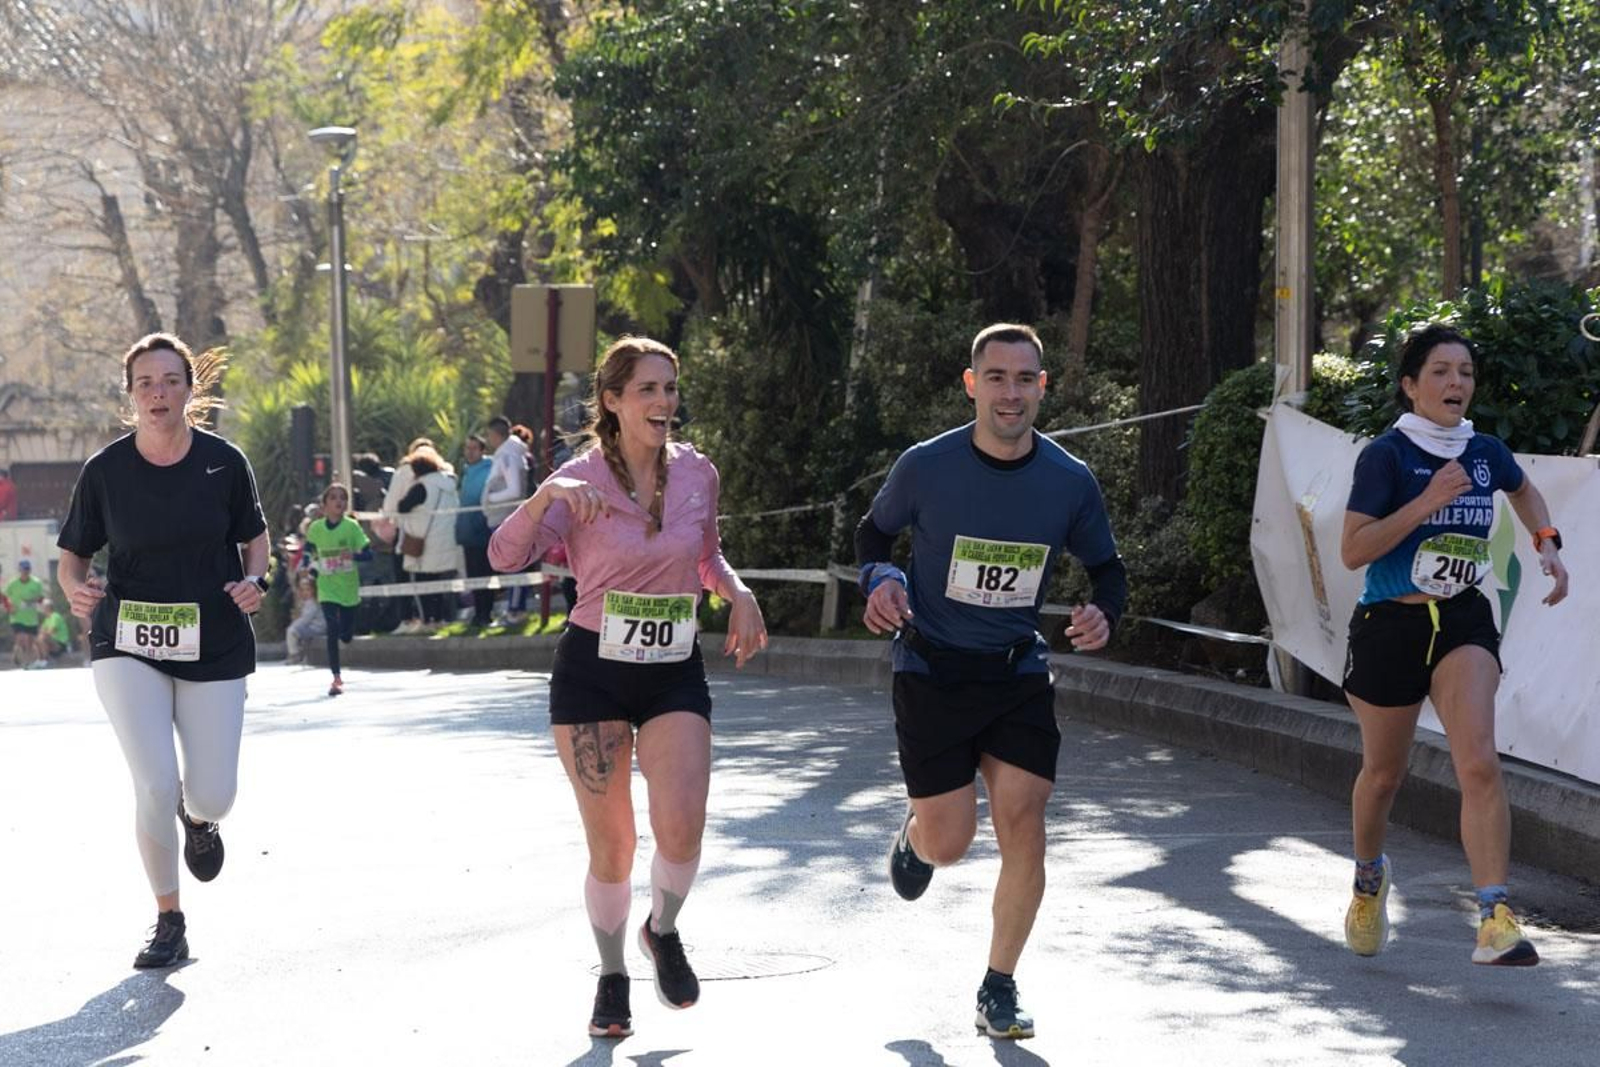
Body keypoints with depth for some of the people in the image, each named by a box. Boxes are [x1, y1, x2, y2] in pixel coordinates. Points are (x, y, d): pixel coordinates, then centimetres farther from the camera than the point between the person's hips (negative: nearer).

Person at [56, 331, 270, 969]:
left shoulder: (224, 462, -3)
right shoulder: (105, 470, -4)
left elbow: (254, 535, 12)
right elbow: (73, 552, 6)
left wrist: (254, 580, -8)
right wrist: (76, 589, -16)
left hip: (214, 648, 1)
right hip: (128, 647, -1)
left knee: (211, 796, -3)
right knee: (156, 784, -16)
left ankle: (198, 819, 39)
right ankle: (168, 922, 4)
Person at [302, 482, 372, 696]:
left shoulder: (352, 527, -7)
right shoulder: (316, 528, -2)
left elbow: (368, 553, -11)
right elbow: (310, 550, 18)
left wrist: (354, 555, -29)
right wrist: (312, 566, 2)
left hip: (349, 588, 0)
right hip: (327, 588, 0)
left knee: (346, 636, 5)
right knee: (333, 630, -15)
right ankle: (336, 678, -9)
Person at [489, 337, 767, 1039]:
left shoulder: (697, 474, 1)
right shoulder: (580, 480, -9)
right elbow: (505, 556, -21)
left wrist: (737, 593, -1)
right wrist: (547, 495, -37)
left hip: (676, 673, 2)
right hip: (592, 672, -2)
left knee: (682, 828, -16)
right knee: (610, 844, 2)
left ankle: (663, 930, 15)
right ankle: (611, 977, 25)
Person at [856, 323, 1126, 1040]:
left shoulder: (1071, 482, -5)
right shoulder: (926, 467, -10)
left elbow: (1106, 568, 9)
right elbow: (874, 532, 8)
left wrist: (1103, 614, -12)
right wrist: (880, 579, -13)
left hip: (1019, 674, 2)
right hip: (932, 673, -2)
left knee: (1022, 825, -9)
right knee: (949, 843, -3)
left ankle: (999, 990, 9)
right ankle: (914, 833, 38)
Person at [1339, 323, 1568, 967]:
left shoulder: (1486, 454, 2)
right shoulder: (1386, 456, -12)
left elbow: (1523, 490, 27)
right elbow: (1353, 551, -20)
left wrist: (1547, 543, 10)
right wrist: (1426, 502, -25)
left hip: (1464, 623, 2)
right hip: (1390, 625, -2)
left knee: (1479, 764, -18)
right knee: (1383, 773, 14)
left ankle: (1496, 920, -23)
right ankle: (1369, 877, 45)